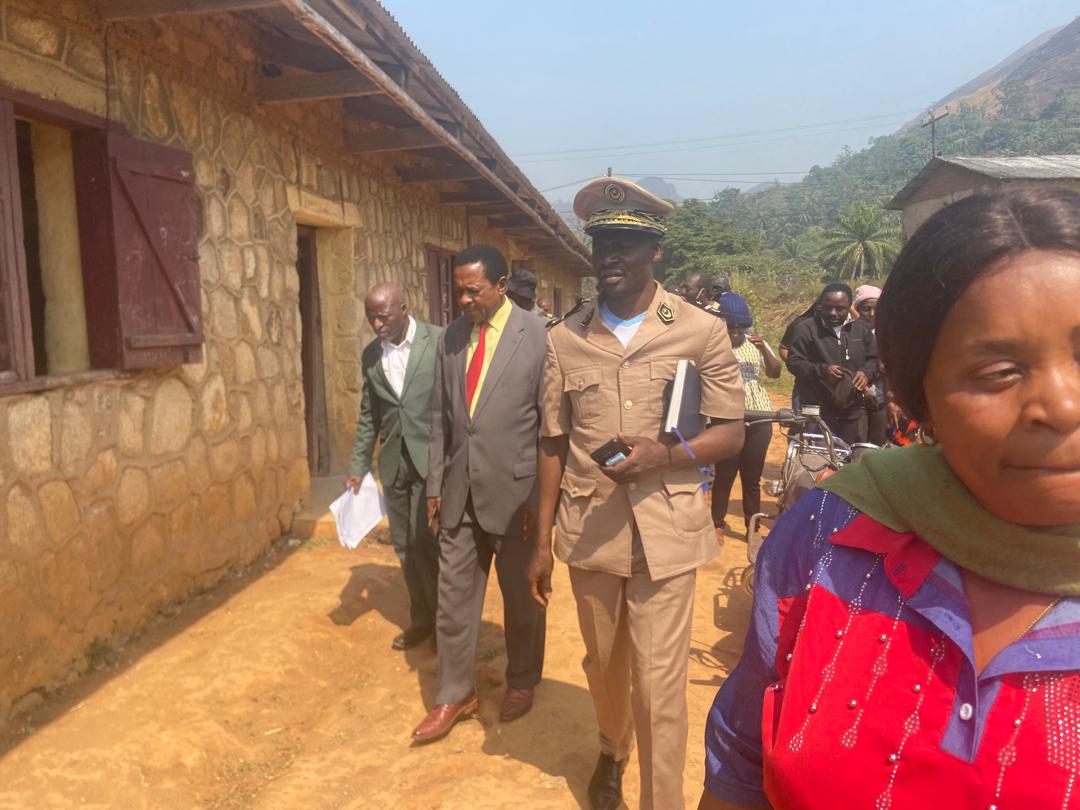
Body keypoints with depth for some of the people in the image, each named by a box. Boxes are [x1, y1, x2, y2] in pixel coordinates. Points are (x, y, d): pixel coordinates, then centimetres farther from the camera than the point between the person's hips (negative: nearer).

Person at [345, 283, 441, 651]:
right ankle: (422, 618, 28)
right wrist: (358, 466, 10)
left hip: (432, 458, -5)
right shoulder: (370, 354, 7)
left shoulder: (440, 341, -8)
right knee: (404, 544, 11)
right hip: (393, 462, 5)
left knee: (424, 540, -6)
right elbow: (368, 416, 13)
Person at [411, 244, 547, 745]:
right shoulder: (450, 338, 5)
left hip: (516, 491, -4)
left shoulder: (537, 336, -10)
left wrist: (544, 496, -10)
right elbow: (440, 417, 10)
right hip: (460, 492, 4)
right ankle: (454, 694, 30)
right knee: (453, 597, 11)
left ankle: (522, 682, 38)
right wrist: (435, 484, 8)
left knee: (521, 597, 14)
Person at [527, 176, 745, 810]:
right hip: (589, 533, 3)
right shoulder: (565, 339, 2)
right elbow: (554, 444, 7)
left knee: (659, 684, 1)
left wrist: (665, 454, -21)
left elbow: (731, 434, -1)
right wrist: (543, 539, 7)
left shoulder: (702, 331, -5)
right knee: (603, 666, 21)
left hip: (665, 534, -3)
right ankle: (612, 751, 51)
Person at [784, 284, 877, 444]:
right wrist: (822, 370, -23)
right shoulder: (806, 329, -6)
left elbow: (874, 358, 18)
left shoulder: (861, 330, 9)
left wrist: (866, 372, -5)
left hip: (850, 411, 5)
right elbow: (794, 362, -8)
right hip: (815, 411, -5)